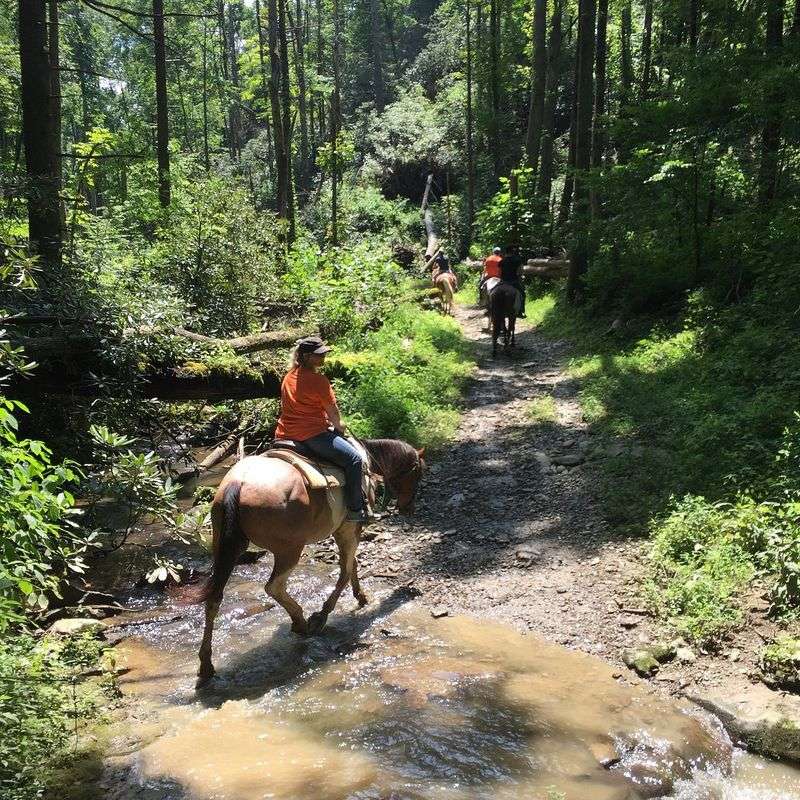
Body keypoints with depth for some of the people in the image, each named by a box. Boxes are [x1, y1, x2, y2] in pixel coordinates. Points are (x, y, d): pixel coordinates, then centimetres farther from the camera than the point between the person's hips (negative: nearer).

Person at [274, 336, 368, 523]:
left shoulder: (289, 377, 13)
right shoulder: (319, 380, -13)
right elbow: (333, 412, -6)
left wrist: (328, 423, 26)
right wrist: (339, 428, 17)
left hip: (284, 435, 9)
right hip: (312, 435, -9)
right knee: (354, 459, -6)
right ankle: (355, 510, -7)